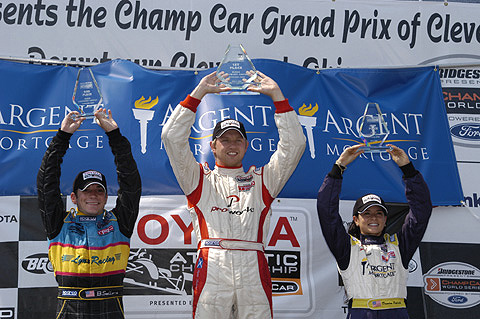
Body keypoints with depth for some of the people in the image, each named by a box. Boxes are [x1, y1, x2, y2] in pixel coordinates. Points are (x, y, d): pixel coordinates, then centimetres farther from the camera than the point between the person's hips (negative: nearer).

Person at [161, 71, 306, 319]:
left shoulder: (262, 180, 23)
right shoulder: (199, 179, 19)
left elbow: (294, 144, 16)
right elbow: (172, 138, 10)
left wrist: (277, 95, 13)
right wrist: (198, 92, 8)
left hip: (253, 269, 1)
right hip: (211, 268, -1)